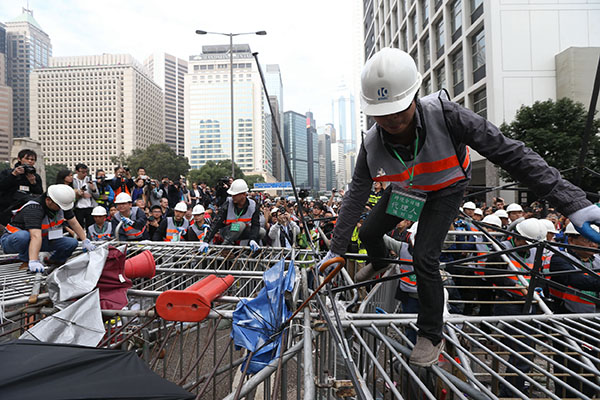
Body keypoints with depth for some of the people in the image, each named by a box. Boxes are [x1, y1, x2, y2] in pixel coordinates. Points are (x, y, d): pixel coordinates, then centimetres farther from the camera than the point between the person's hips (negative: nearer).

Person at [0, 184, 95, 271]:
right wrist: (33, 262, -53)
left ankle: (52, 261, 10)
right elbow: (35, 236, -45)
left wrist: (85, 241, -4)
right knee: (23, 236, -41)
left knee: (72, 243, -14)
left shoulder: (62, 203, -11)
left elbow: (74, 223, -1)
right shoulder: (34, 209, -32)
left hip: (42, 240, 6)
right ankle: (27, 262, -15)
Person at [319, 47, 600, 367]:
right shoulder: (372, 145, -27)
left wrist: (572, 202, -37)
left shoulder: (444, 115, -38)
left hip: (445, 190, -3)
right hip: (404, 190, 4)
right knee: (368, 233, 9)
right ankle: (379, 263, 49)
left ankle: (432, 337, 7)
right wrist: (336, 249, -17)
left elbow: (508, 152, -33)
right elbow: (356, 196, -19)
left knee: (424, 258, -16)